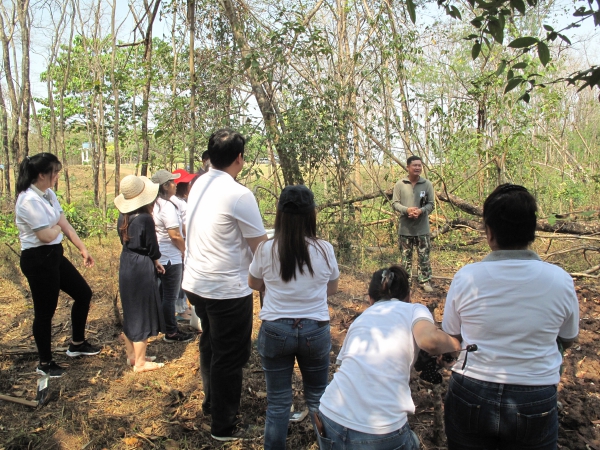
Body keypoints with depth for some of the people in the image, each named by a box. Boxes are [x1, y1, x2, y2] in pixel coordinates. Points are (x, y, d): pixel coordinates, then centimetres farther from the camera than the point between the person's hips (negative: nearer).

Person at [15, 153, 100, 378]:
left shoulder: (48, 194, 6)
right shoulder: (29, 200, -22)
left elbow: (65, 225, 10)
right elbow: (47, 235, -22)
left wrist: (83, 249, 12)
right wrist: (58, 226, 0)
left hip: (54, 255, 9)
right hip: (38, 260, -9)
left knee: (83, 293, 16)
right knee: (44, 312, 5)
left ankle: (77, 344, 34)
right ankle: (45, 363, 24)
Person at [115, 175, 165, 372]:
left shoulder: (123, 217, 3)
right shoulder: (145, 218, -19)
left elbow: (125, 240, 7)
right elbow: (152, 248, -14)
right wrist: (156, 262, 6)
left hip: (126, 265, 8)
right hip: (141, 268, -8)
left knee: (130, 313, 18)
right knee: (142, 314, 3)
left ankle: (132, 355, 31)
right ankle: (140, 362, 12)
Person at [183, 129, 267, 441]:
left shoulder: (199, 185, 4)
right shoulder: (239, 195, -20)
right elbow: (261, 248, -15)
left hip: (196, 283, 8)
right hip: (227, 290, -8)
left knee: (210, 345, 26)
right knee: (229, 357, 8)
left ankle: (212, 402, 45)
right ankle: (223, 425, 24)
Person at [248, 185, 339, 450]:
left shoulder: (265, 249, -11)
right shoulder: (325, 249, -9)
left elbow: (255, 285, 7)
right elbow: (332, 289, 6)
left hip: (275, 330, -1)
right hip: (316, 331, 1)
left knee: (278, 401, 13)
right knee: (317, 397, 20)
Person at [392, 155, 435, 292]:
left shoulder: (427, 184, -1)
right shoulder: (400, 184, -2)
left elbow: (431, 204, 1)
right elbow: (395, 203, -1)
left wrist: (421, 211, -19)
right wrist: (407, 210, -19)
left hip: (422, 228, 0)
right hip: (405, 228, 0)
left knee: (424, 256, 6)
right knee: (406, 256, 11)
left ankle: (425, 281, 18)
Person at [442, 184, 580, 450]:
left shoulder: (466, 277, -15)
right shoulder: (560, 280, -12)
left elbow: (450, 336, -1)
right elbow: (568, 340, 5)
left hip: (470, 397, 0)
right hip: (534, 404, 1)